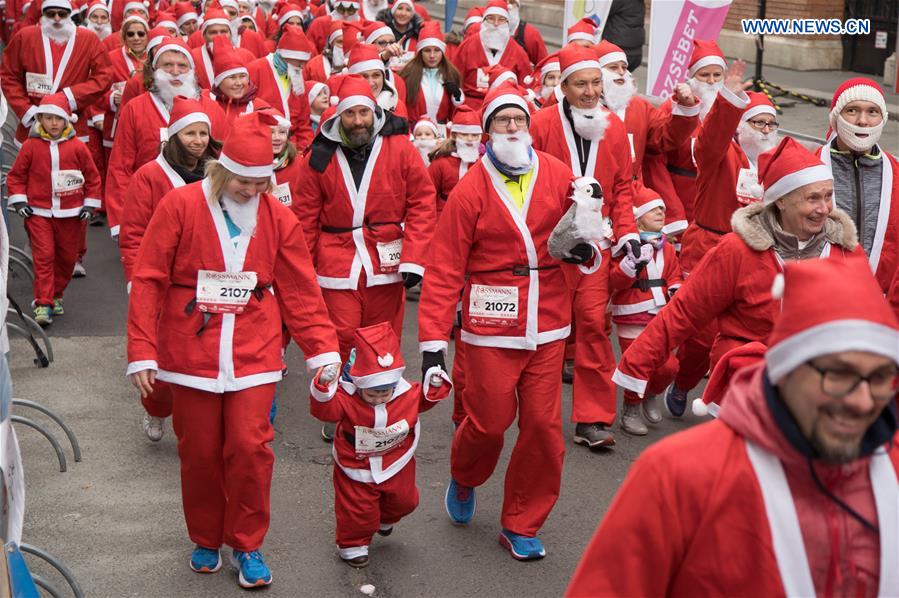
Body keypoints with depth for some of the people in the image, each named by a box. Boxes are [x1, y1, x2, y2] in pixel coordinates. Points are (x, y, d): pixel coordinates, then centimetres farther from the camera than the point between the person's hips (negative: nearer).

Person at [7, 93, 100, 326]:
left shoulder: (78, 147, -2)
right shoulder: (31, 146, -3)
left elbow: (92, 177, 7)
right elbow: (16, 175, 6)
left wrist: (90, 204, 3)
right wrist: (19, 200, -2)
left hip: (71, 214, 2)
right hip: (39, 212, -1)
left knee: (67, 257, 10)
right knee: (43, 257, -7)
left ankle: (56, 295, 30)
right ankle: (43, 304, -5)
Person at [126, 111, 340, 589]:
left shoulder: (277, 218, 1)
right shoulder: (181, 206, -6)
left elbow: (301, 291, 5)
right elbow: (148, 281, -5)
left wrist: (322, 349, -1)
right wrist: (142, 351, -9)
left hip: (253, 355, 1)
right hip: (191, 352, -1)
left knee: (250, 447, -6)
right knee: (200, 453, 8)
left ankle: (247, 546, 14)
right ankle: (206, 541, 30)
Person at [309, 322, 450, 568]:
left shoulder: (408, 393, -16)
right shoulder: (346, 399, -27)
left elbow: (424, 399, 4)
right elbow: (325, 409, -39)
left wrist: (435, 387, -16)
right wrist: (323, 389, -57)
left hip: (397, 464, 4)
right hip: (356, 467, -4)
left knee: (403, 500, 22)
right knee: (357, 510, 3)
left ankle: (385, 519, 55)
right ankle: (352, 544, 30)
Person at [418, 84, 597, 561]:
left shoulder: (557, 176, 2)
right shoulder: (472, 188, -7)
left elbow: (578, 236, 12)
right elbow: (444, 268, -9)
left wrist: (585, 248, -13)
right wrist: (432, 342, -13)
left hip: (546, 325, 3)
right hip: (491, 327, -3)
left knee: (543, 426, 3)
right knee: (490, 421, 2)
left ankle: (521, 526, 21)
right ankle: (464, 478, 38)